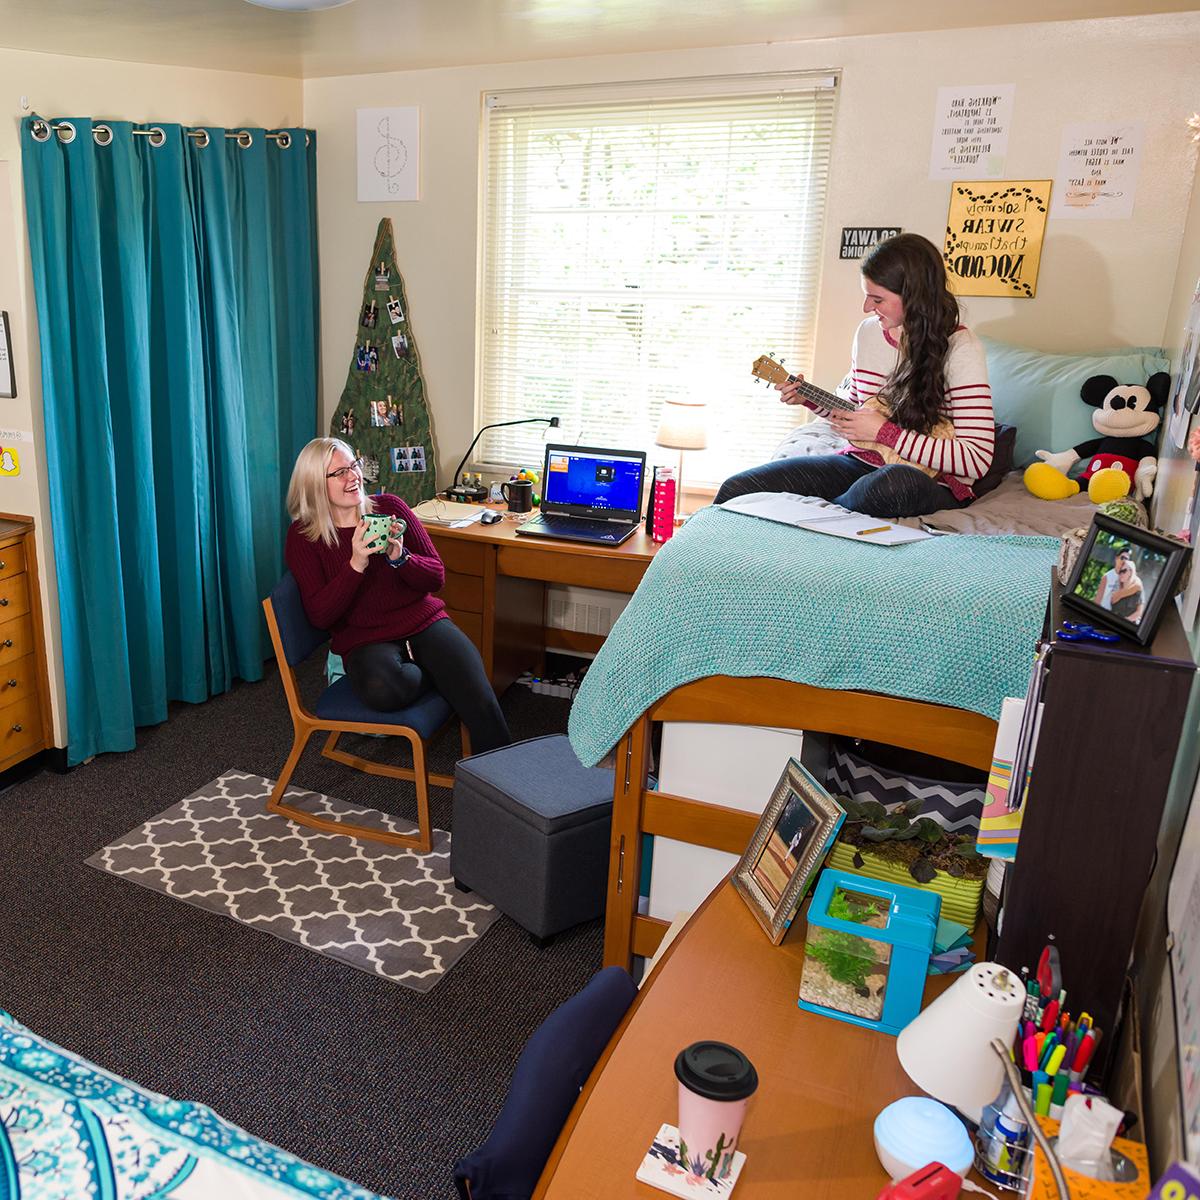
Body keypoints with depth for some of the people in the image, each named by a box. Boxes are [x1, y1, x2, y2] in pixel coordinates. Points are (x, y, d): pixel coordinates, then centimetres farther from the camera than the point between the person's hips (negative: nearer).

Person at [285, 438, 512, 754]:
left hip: (424, 621, 2)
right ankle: (438, 675, -6)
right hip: (365, 640, -1)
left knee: (481, 703, -24)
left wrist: (400, 557, -16)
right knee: (381, 691, -37)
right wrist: (356, 564, -20)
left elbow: (436, 577, 5)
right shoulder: (303, 536, 1)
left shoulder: (389, 507, 5)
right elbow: (320, 616, -8)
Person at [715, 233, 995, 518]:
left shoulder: (959, 349, -15)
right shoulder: (869, 331, 5)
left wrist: (884, 432, -21)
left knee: (895, 482, -43)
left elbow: (977, 461, -21)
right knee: (737, 489, -15)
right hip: (861, 463, 5)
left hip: (930, 481, -4)